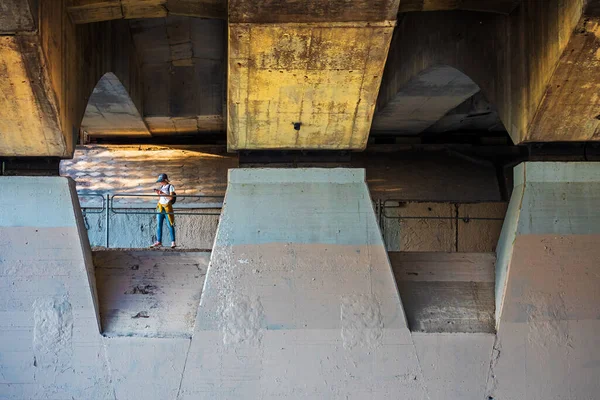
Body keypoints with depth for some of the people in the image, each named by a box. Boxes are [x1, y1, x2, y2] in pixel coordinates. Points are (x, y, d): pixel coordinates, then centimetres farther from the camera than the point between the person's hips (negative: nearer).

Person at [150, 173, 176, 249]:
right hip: (160, 207, 7)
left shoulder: (170, 187, -3)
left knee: (170, 225, -7)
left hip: (167, 207, -7)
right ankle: (159, 242, 5)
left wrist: (162, 193, -16)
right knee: (159, 225, 2)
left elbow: (171, 197, -14)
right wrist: (158, 193, 2)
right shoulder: (161, 187, 16)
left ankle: (173, 242, -5)